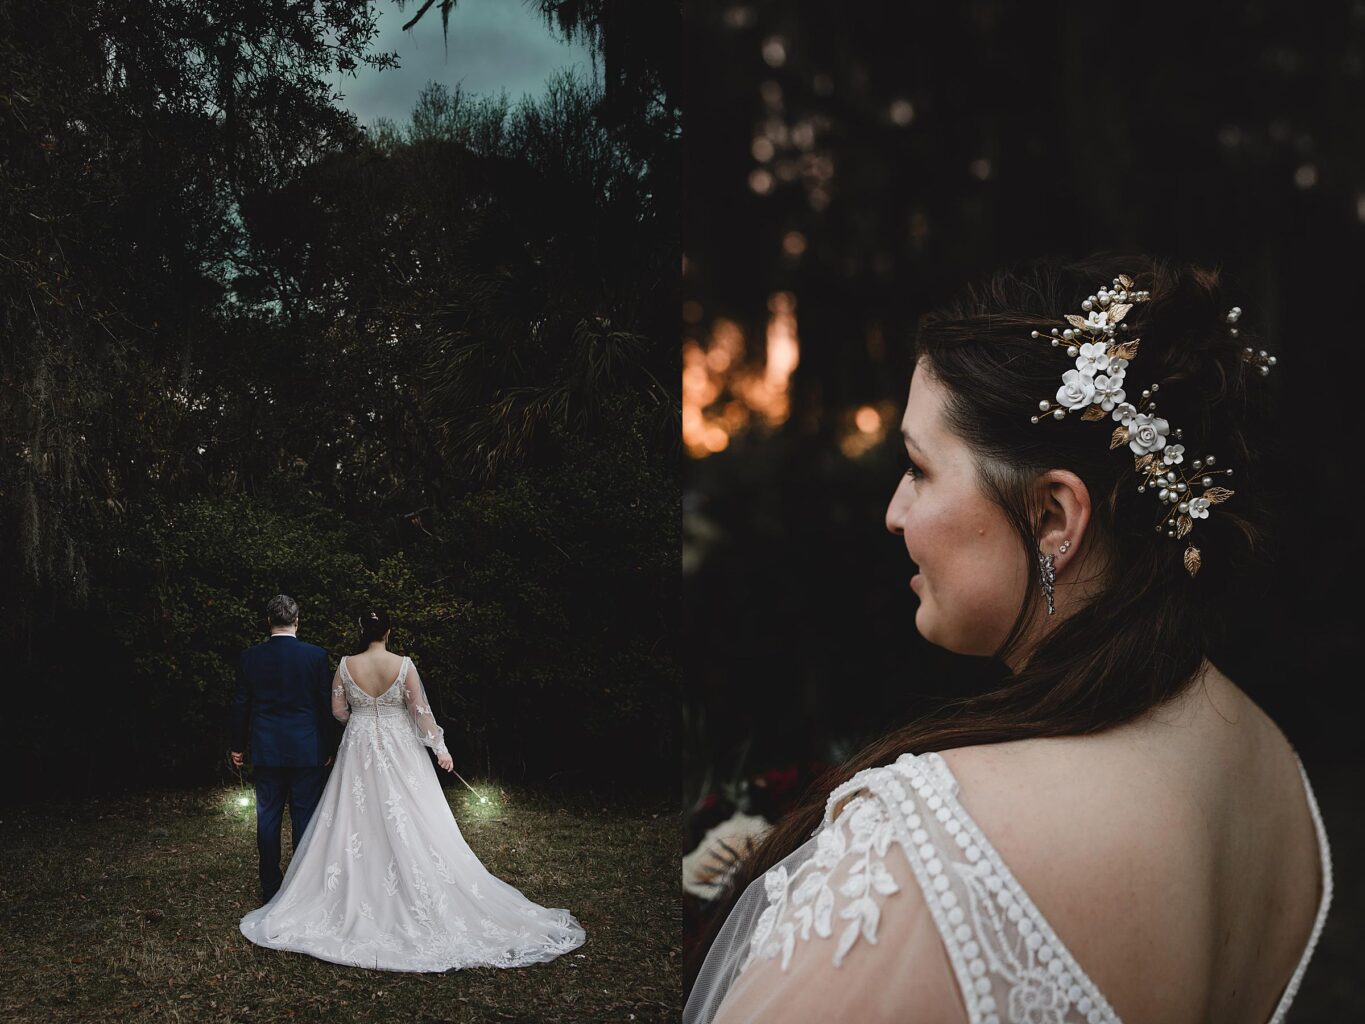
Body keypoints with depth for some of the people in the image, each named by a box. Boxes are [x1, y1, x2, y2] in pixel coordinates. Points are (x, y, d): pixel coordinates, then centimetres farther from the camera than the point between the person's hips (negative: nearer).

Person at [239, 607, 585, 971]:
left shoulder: (346, 666, -6)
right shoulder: (403, 665, -10)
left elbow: (338, 710, 0)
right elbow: (420, 709, -8)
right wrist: (439, 747, 0)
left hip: (359, 749, 1)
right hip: (400, 748, -1)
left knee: (359, 823, 9)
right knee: (408, 823, 5)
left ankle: (359, 899, 15)